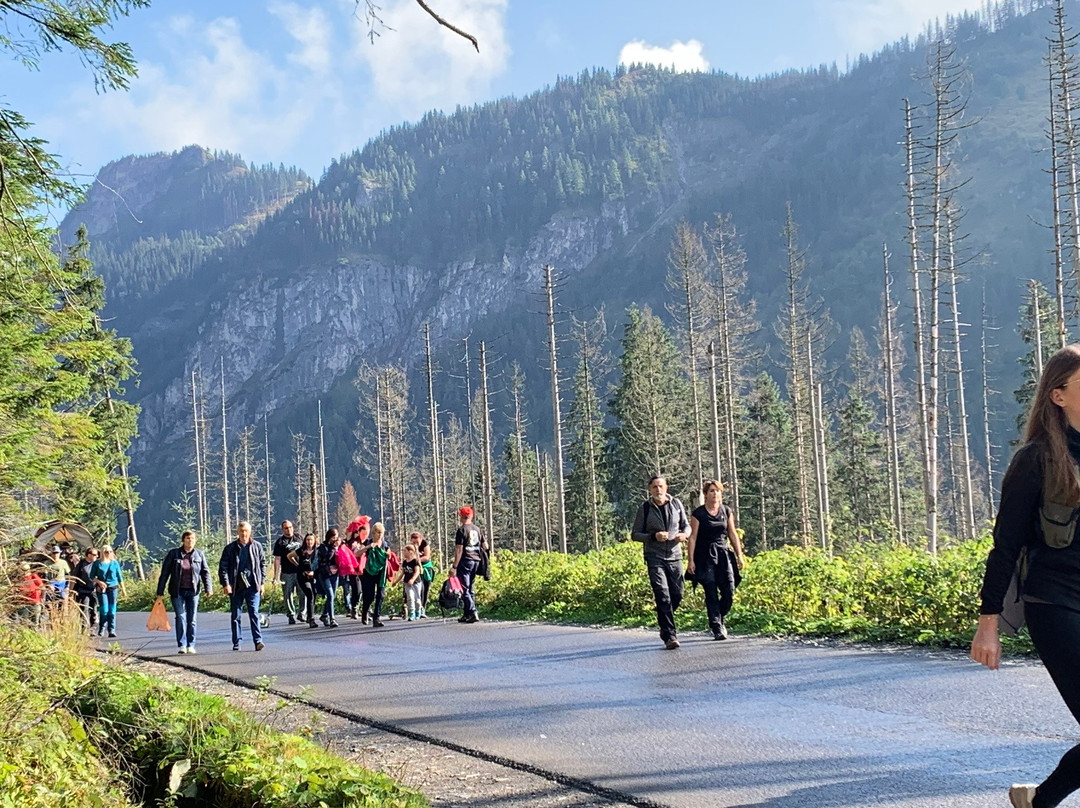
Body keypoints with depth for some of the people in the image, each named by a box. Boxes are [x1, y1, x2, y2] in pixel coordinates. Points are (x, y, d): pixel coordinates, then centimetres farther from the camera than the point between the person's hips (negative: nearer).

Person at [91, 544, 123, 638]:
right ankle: (102, 628, 12)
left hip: (113, 588, 2)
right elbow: (92, 576, 6)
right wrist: (99, 582, -11)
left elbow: (119, 576, 13)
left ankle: (112, 630, 0)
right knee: (104, 609, -8)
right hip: (101, 589, -1)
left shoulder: (115, 563, 8)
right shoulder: (97, 563, 3)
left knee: (112, 610, -2)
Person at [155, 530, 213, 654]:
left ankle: (190, 645, 11)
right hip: (177, 592, -2)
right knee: (181, 617, -8)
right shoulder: (173, 554, -1)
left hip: (193, 591, 2)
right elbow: (164, 573, 0)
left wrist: (208, 588, -12)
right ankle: (181, 645, -3)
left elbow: (205, 572, 2)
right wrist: (160, 592, -1)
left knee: (192, 619, 4)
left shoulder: (199, 554, 4)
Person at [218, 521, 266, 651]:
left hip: (252, 586, -1)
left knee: (254, 613, -9)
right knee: (236, 616, 7)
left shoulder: (257, 546, 7)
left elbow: (263, 564, 13)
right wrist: (225, 584, -8)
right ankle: (236, 643, 15)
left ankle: (258, 640, -11)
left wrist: (261, 582, 7)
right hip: (236, 587, 1)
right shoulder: (230, 548, 4)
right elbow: (223, 567, 2)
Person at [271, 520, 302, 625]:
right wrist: (276, 576, -11)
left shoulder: (298, 538, 10)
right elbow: (277, 559, -5)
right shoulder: (280, 542, -1)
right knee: (288, 595, 0)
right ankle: (291, 616, 10)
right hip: (286, 573, -2)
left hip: (300, 572, 2)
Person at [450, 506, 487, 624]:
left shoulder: (461, 530, -9)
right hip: (476, 561, 7)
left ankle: (473, 612, -17)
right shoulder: (478, 530, 11)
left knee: (464, 589, -5)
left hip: (465, 561, -7)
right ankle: (467, 614, 17)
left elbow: (459, 550, -13)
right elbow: (485, 547, 13)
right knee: (470, 588, 15)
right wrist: (482, 561, 24)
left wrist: (454, 567, -12)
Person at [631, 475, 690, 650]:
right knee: (663, 595, -13)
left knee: (677, 595, 5)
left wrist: (684, 534, -8)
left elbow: (686, 525, 16)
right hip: (655, 557, -3)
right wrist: (653, 537, -16)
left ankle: (665, 625, 31)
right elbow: (635, 534, 2)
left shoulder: (676, 504, 5)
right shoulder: (644, 508, -1)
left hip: (674, 556, 3)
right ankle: (670, 635, -12)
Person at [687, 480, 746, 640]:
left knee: (729, 591, -6)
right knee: (711, 594, -5)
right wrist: (691, 560, -7)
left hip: (724, 555, 3)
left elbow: (733, 534, 14)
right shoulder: (698, 513, -2)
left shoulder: (727, 511, 9)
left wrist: (740, 556, 11)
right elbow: (692, 538, -3)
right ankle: (717, 629, 0)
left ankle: (720, 619, 19)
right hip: (705, 557, -3)